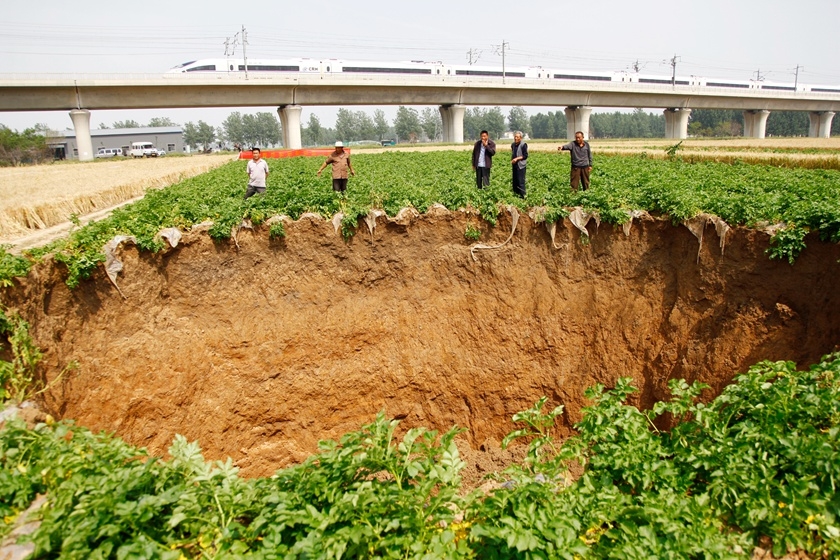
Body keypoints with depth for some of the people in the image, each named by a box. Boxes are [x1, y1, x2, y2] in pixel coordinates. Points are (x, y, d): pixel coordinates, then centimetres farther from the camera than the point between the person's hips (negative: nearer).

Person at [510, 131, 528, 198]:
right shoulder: (513, 145, 12)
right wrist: (512, 160, 9)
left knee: (521, 181, -8)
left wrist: (517, 158, -18)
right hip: (514, 165, 7)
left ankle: (522, 195, -5)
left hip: (521, 165, -7)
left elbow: (525, 156, -11)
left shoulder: (523, 145, -9)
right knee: (515, 181, 10)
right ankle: (515, 194, 19)